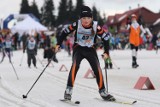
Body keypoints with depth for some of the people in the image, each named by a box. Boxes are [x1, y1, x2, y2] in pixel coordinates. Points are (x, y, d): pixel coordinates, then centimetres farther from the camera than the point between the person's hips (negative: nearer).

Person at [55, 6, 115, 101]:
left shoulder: (96, 26, -19)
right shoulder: (77, 24, -18)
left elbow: (105, 37, -8)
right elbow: (65, 32, -4)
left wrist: (106, 52, -10)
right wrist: (58, 44, -5)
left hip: (90, 49, 1)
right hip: (78, 48, -1)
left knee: (97, 69, -9)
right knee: (75, 66, -26)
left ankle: (103, 92, 8)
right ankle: (69, 90, -22)